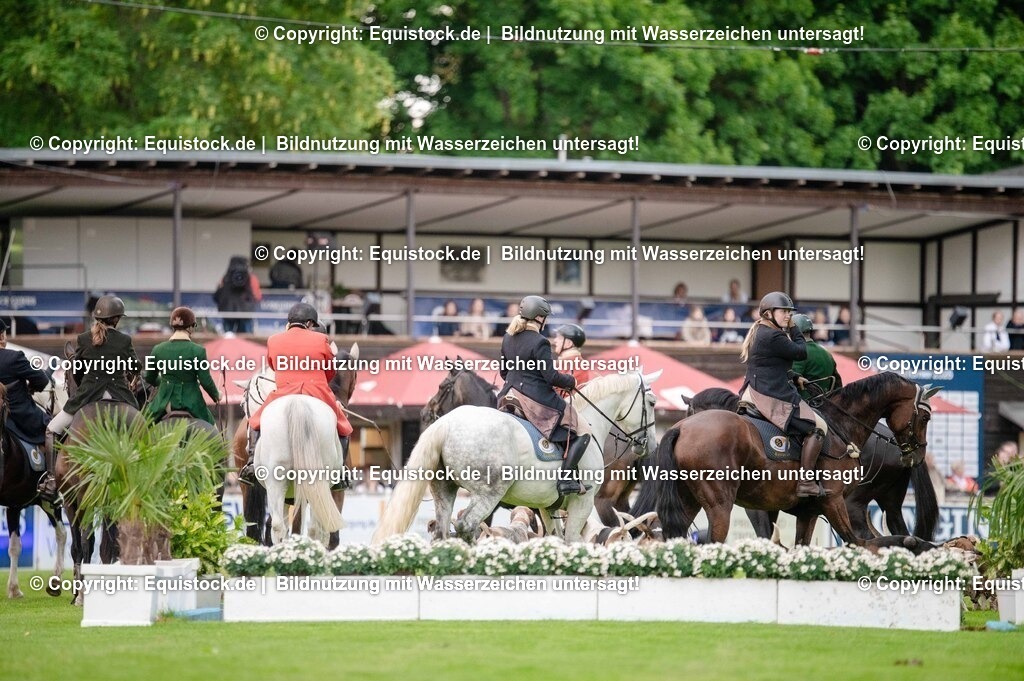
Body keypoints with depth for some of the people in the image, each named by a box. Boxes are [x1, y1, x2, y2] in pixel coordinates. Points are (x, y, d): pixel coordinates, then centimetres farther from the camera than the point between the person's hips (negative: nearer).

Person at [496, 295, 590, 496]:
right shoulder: (539, 342, -17)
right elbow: (551, 376, -19)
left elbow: (503, 371, 17)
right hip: (538, 400, -8)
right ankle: (567, 479, -12)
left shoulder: (508, 338, 7)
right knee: (582, 433, -1)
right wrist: (571, 382, -1)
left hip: (510, 395, 8)